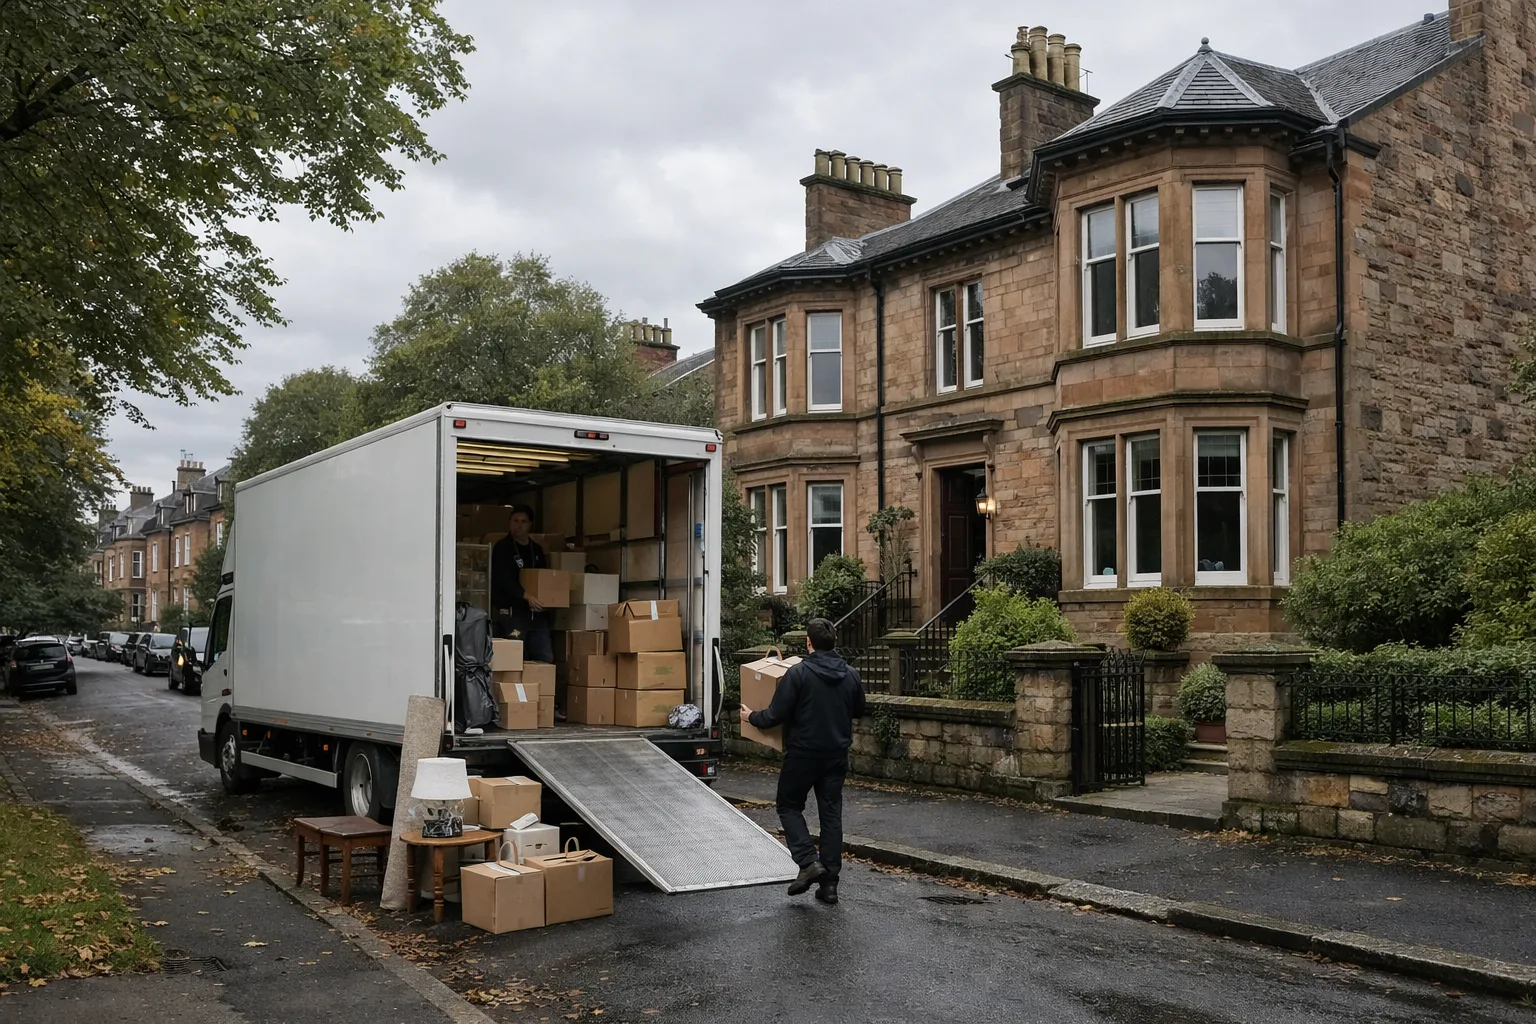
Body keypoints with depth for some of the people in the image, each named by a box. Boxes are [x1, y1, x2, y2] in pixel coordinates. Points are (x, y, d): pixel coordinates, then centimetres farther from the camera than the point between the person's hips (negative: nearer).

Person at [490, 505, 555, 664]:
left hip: (536, 612, 6)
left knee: (546, 657, 2)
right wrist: (526, 596, -23)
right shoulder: (502, 548, -2)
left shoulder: (537, 549, 17)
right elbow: (503, 579, -14)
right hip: (512, 611, -6)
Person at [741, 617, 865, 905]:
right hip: (837, 755, 5)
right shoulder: (851, 675, 1)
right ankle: (829, 881, 9)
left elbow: (776, 715, -15)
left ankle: (809, 861, -5)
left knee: (789, 806, 13)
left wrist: (752, 717, 4)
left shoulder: (798, 673, -16)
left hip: (803, 753, -5)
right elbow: (859, 711, 17)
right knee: (831, 814, 10)